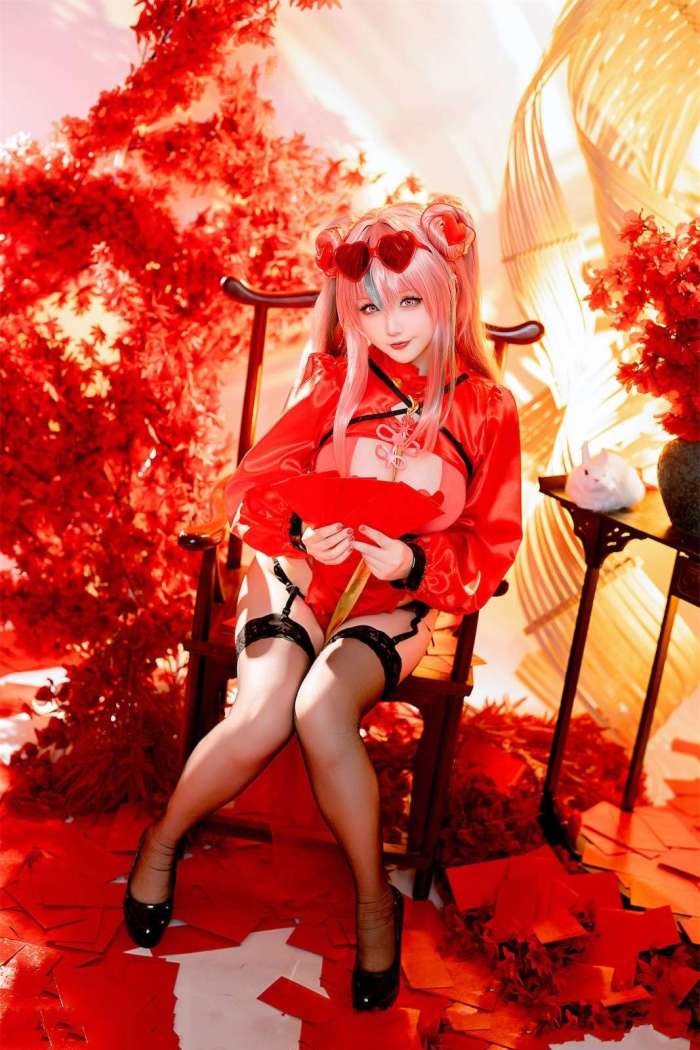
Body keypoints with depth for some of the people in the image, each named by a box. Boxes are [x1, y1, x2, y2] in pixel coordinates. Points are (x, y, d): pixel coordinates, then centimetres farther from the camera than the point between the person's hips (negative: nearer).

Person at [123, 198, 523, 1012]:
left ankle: (373, 898, -8)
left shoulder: (486, 409, 1)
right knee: (264, 714, -26)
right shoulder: (336, 384, 3)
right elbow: (254, 482, -2)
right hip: (297, 573, 1)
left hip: (398, 600, -1)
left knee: (322, 707, -31)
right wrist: (299, 528, -25)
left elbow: (492, 544, -1)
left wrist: (413, 562, -20)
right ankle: (162, 842, 4)